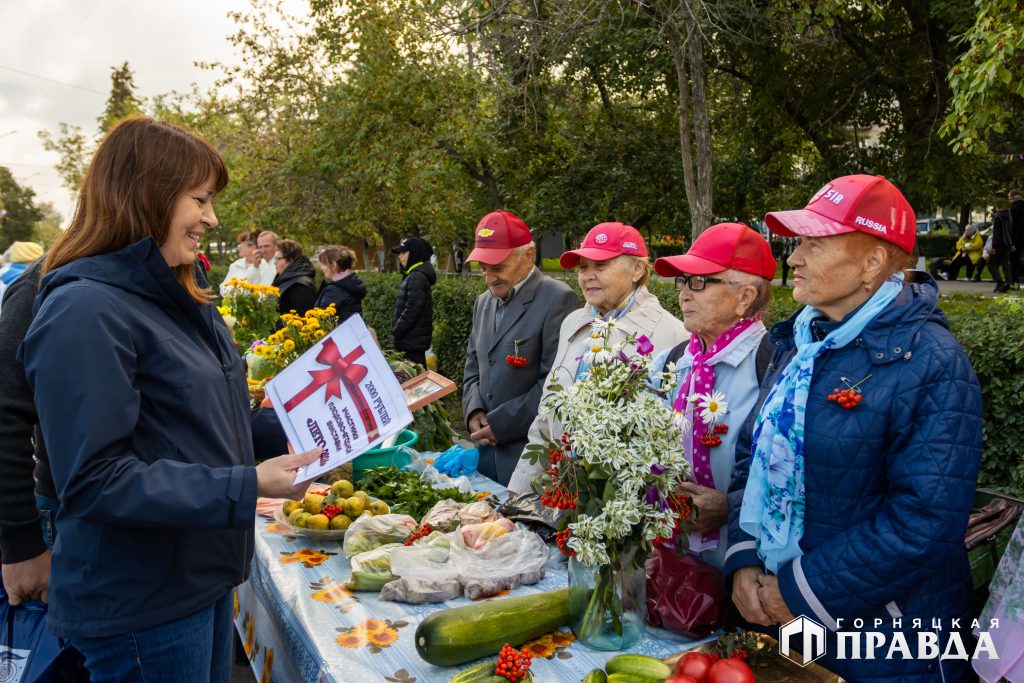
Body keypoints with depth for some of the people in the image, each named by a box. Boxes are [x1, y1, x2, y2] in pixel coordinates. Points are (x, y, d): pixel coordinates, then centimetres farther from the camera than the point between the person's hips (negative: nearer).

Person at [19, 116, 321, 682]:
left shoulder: (181, 301, 8)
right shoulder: (86, 311, -21)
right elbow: (95, 481, -25)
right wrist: (248, 485, -27)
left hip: (204, 574, 9)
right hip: (140, 607, -9)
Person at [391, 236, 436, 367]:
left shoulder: (417, 277, -17)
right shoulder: (413, 274, 14)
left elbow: (411, 310, -22)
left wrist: (396, 332, -14)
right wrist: (397, 330, 14)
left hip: (413, 339, -10)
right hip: (414, 339, 10)